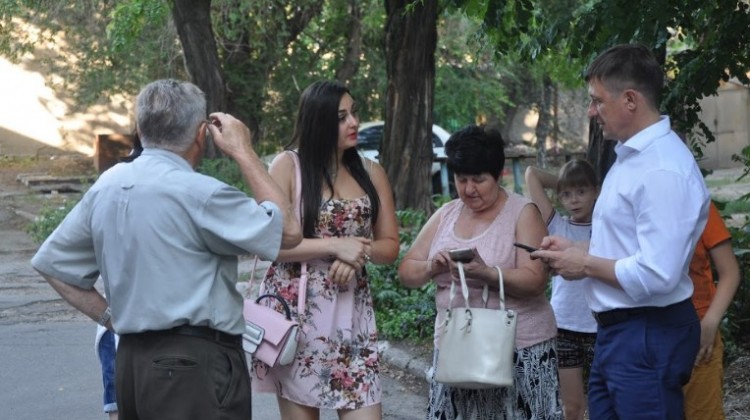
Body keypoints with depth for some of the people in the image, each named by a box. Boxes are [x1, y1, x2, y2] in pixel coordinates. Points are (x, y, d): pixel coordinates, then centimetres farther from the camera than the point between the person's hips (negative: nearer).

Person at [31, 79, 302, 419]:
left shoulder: (107, 186, 7)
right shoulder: (199, 193, -15)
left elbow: (52, 263, 15)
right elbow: (288, 231, -8)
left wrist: (110, 317, 12)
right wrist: (243, 152, -1)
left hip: (130, 360, 8)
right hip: (196, 364, -8)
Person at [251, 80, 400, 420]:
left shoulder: (371, 173, 8)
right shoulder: (288, 166, -4)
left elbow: (390, 246, 10)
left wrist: (358, 253, -11)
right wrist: (334, 246, -18)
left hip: (351, 312, 3)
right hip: (297, 309, -3)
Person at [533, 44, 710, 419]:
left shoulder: (664, 170, -22)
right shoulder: (631, 156, 12)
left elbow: (657, 276, -28)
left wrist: (586, 265, -14)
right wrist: (576, 249, 7)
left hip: (648, 337, -10)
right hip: (616, 332, 10)